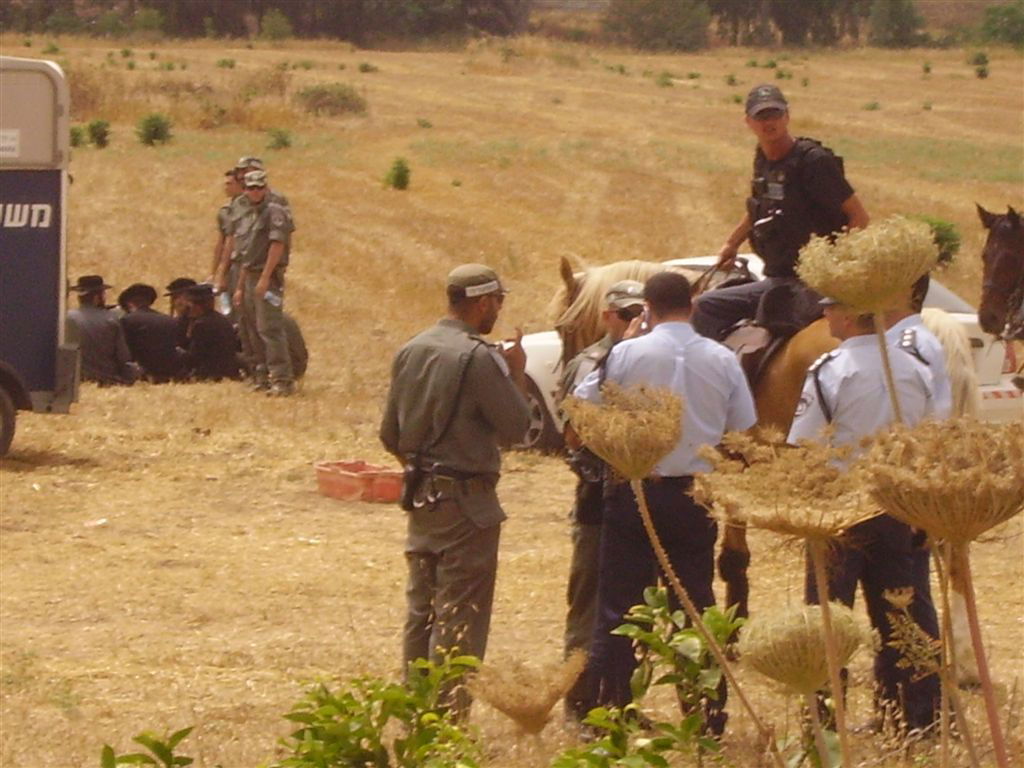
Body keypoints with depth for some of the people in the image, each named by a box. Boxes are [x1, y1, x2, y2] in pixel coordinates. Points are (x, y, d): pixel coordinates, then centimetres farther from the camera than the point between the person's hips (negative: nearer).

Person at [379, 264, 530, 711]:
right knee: (460, 618, -3)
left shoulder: (411, 352, 7)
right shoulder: (479, 357, -17)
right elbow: (515, 427, -14)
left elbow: (390, 435, 13)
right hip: (466, 503, -8)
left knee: (421, 608, 15)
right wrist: (517, 374, -1)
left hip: (421, 496, 8)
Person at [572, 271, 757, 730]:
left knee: (618, 608, 4)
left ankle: (606, 713, 3)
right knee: (697, 606, 10)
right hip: (696, 497, 2)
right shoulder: (722, 360, 0)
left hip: (635, 493, -2)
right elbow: (744, 433, 5)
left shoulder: (626, 354, -8)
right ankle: (708, 717, 11)